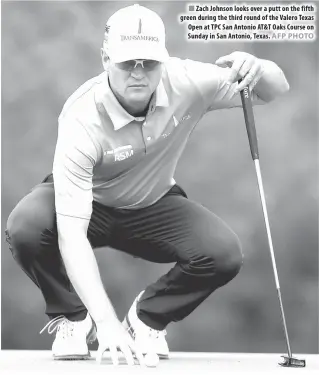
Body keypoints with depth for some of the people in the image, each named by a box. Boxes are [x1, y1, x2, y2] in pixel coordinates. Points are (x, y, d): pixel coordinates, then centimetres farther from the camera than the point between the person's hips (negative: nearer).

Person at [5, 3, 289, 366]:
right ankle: (72, 317, -4)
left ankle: (148, 316, 5)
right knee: (26, 226, -34)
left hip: (153, 205, 3)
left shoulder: (184, 81, -25)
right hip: (87, 204, -2)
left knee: (224, 254, -24)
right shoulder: (82, 119, -35)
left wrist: (256, 68, -39)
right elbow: (71, 234, -39)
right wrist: (106, 322, -48)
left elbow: (275, 90, -12)